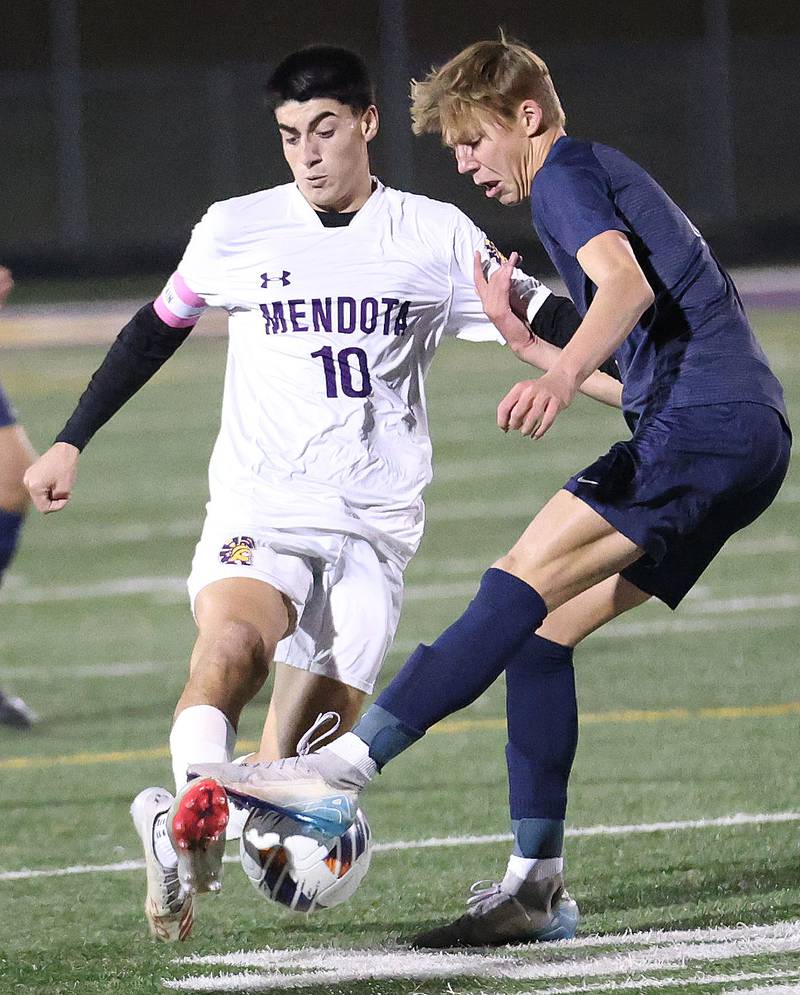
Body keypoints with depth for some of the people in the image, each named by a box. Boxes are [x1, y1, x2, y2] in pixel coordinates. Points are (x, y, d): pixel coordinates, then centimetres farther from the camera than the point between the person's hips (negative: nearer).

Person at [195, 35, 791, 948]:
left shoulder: (566, 171, 1)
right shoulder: (609, 179, 31)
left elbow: (628, 284, -19)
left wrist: (562, 377, -35)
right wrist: (524, 335, 26)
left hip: (701, 419, -10)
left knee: (523, 584, -20)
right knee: (542, 628, 5)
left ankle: (350, 763, -32)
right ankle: (535, 885, 1)